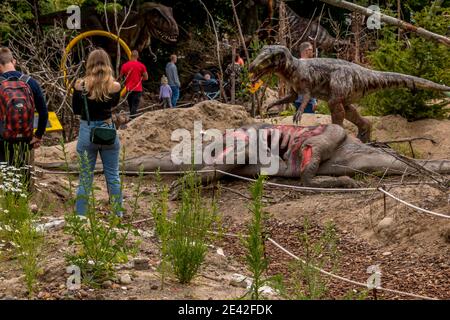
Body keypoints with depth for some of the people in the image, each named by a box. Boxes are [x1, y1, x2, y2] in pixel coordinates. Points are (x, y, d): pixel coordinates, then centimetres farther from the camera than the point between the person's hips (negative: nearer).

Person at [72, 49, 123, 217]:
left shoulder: (82, 85, -9)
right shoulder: (115, 86, -6)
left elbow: (76, 110, 2)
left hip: (87, 132, -1)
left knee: (85, 178, 6)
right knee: (113, 176, 12)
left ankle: (80, 216, 9)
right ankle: (118, 215, 17)